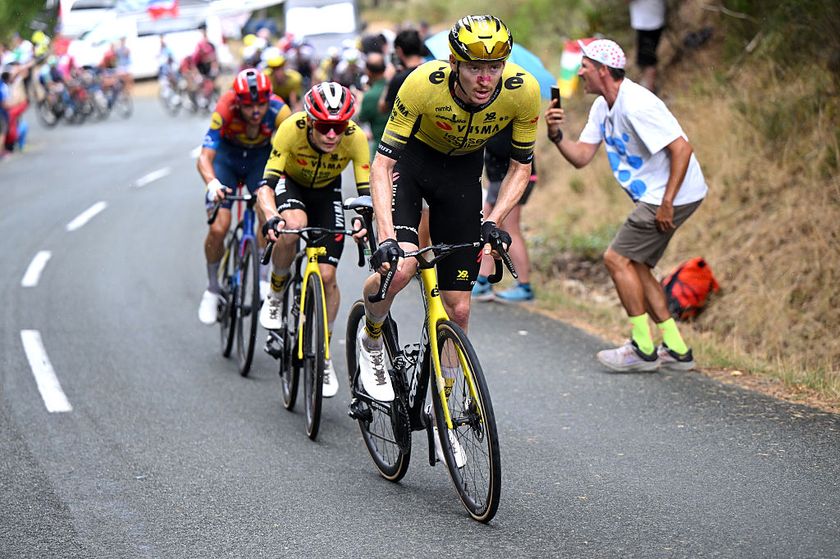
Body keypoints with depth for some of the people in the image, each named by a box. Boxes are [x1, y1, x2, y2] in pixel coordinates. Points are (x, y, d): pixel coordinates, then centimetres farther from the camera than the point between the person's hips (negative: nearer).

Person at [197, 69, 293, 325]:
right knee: (218, 228, -15)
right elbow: (205, 157, -38)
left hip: (261, 157, 1)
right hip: (228, 156, -1)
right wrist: (212, 184, -57)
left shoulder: (278, 111, -31)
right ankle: (212, 289, 8)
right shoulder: (225, 110, -34)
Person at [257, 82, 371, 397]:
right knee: (293, 226, -37)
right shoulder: (291, 129, -35)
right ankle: (275, 295, -8)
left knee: (327, 276, -9)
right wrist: (271, 217, -55)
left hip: (327, 192, 1)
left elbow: (367, 190, -28)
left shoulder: (355, 137, -31)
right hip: (291, 184, -1)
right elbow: (266, 184, -35)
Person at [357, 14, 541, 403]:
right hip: (412, 157, -2)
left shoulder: (523, 90, -27)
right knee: (398, 267, -28)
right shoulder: (423, 83, -34)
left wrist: (492, 222, -25)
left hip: (463, 169, 3)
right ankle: (371, 339, 4)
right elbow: (382, 163, -29)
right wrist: (387, 237, -40)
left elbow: (521, 167, -11)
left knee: (458, 308, -2)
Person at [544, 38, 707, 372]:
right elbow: (581, 157, 7)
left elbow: (681, 149, -25)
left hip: (675, 195, -10)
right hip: (652, 197, 10)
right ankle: (677, 350, 15)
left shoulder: (636, 105, -22)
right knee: (633, 264, 12)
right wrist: (556, 134, -11)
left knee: (617, 259, -9)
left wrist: (667, 203, -25)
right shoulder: (603, 107, 9)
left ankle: (643, 350, -1)